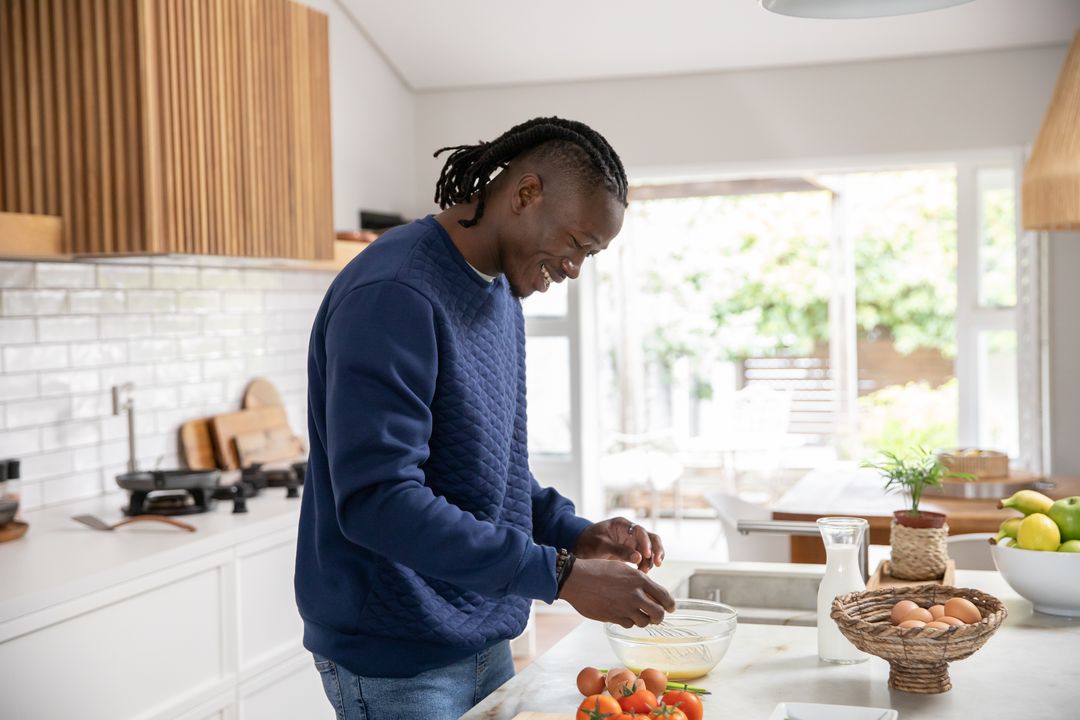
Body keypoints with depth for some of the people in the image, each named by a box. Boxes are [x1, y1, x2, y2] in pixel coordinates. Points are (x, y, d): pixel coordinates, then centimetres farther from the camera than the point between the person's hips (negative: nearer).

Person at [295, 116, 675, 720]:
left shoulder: (502, 295, 9)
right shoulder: (393, 295, -21)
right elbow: (378, 501, -28)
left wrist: (575, 534, 0)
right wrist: (561, 575, -27)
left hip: (482, 640, 8)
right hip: (395, 663, -8)